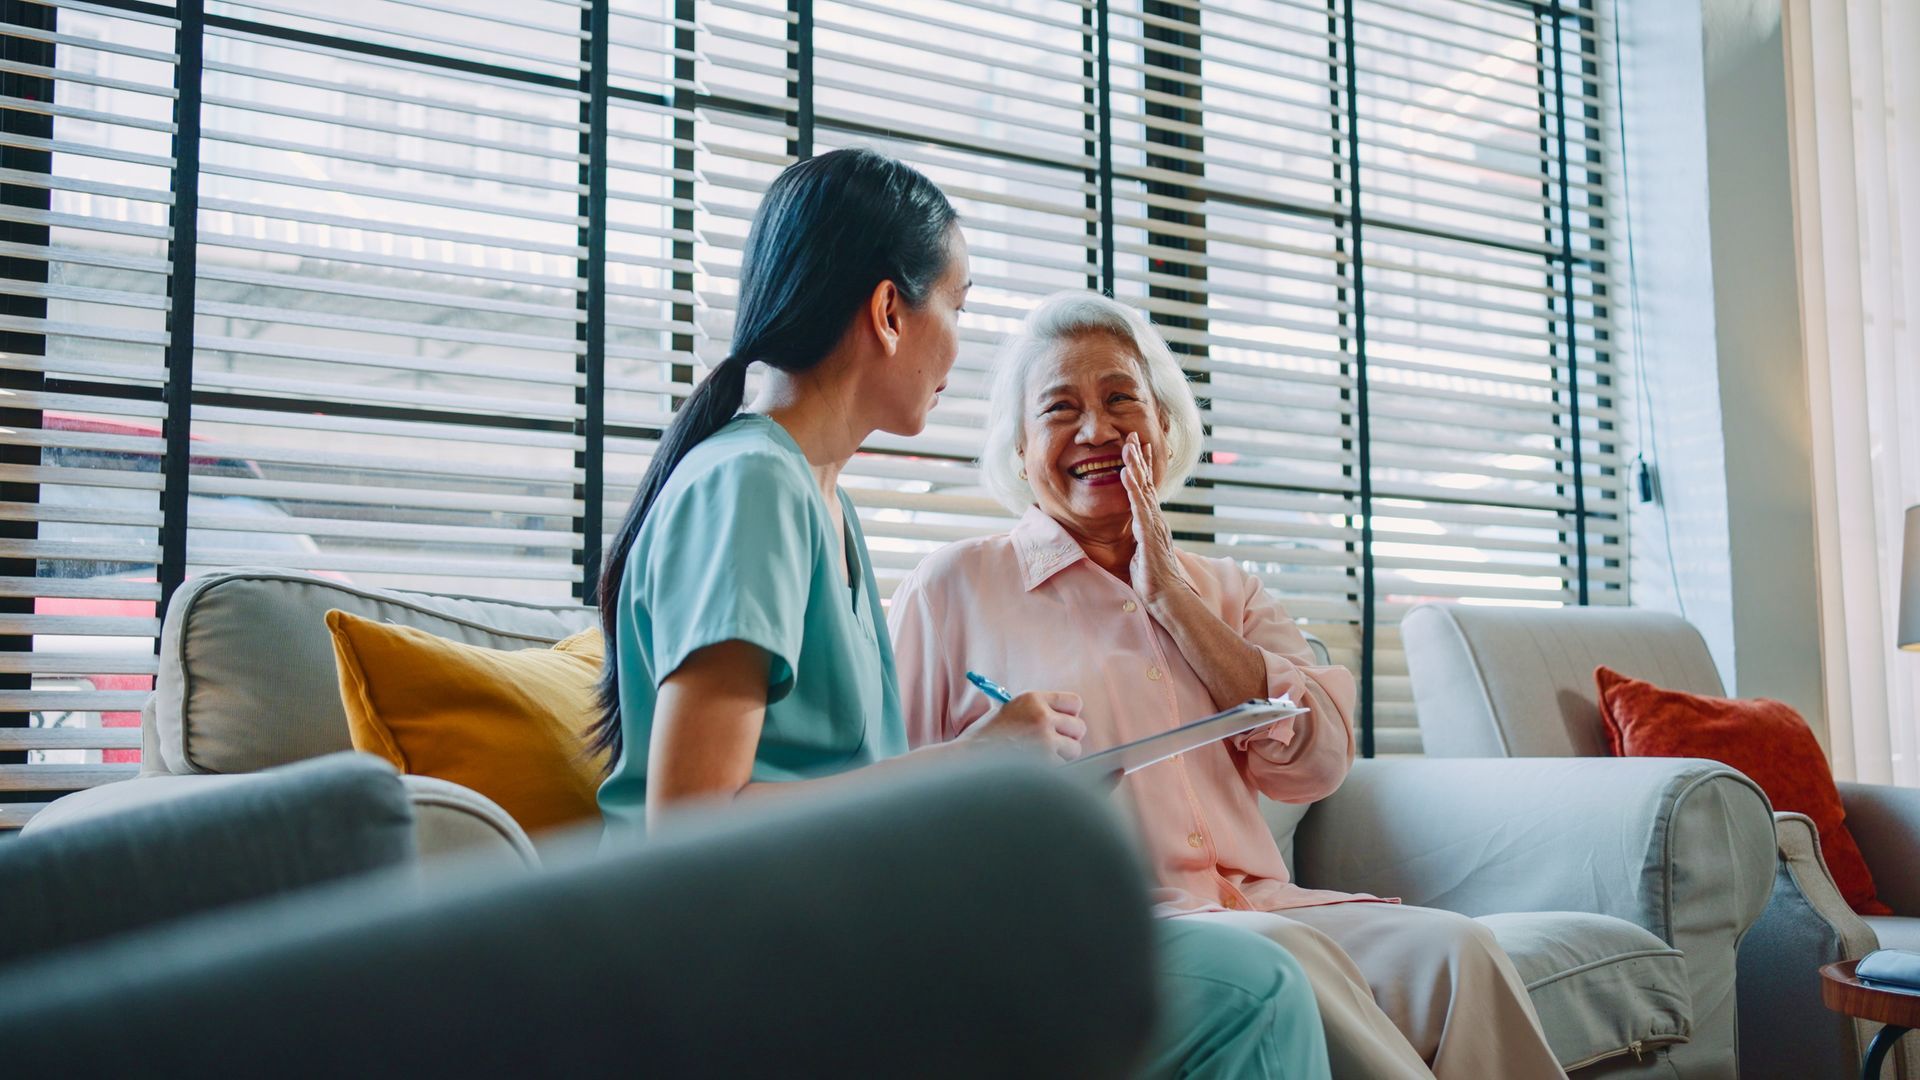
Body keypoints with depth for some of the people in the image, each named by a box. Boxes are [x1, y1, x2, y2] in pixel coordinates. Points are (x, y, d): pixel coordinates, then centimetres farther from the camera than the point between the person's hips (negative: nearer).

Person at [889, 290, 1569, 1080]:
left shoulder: (1226, 593, 20)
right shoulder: (958, 587, 9)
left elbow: (1316, 765, 4)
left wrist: (1172, 598, 0)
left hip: (1257, 903, 4)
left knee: (1452, 950, -25)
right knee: (1278, 957, -34)